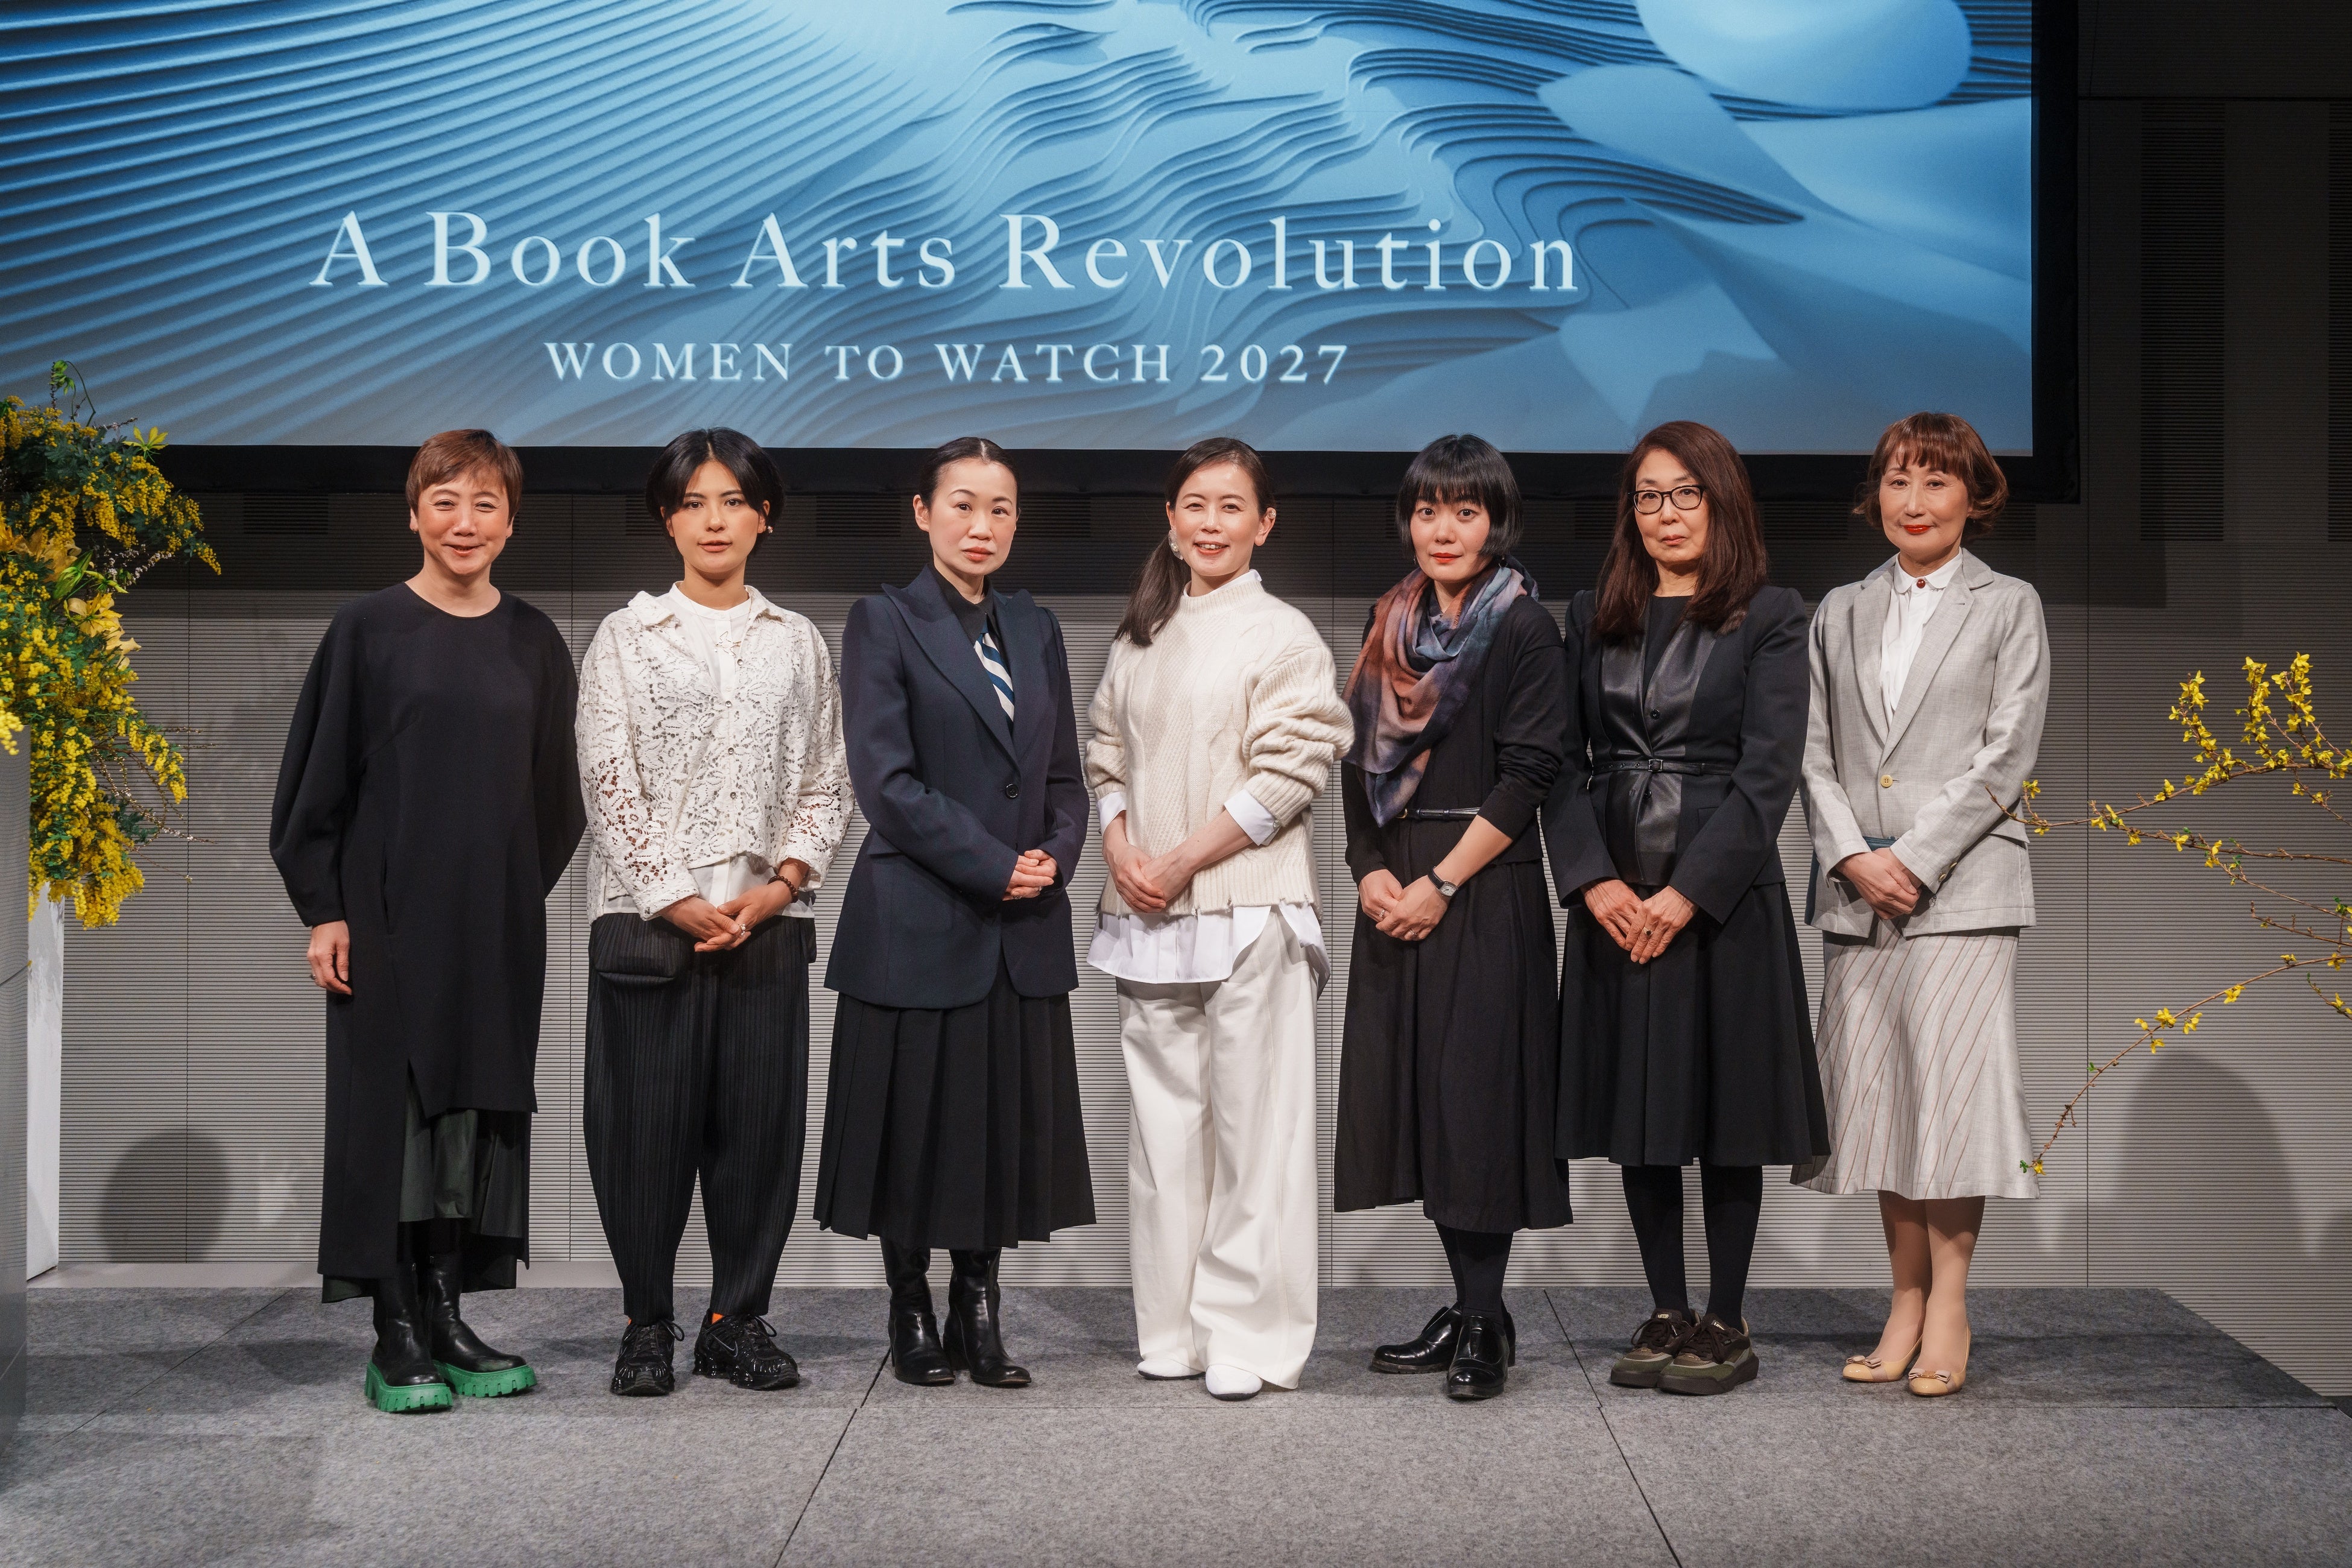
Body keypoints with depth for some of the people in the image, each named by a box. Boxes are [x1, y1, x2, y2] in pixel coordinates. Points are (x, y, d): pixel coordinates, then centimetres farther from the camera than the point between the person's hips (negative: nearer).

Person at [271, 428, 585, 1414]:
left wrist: (528, 889, 6)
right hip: (388, 912, -3)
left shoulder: (534, 644, 7)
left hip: (498, 920, 3)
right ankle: (396, 1338, 5)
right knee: (392, 1102, -1)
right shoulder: (368, 631, -2)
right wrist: (322, 909, -8)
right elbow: (317, 777, -3)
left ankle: (448, 1318, 15)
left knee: (479, 1105, 6)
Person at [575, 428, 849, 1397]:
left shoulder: (797, 643, 12)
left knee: (761, 1121, 3)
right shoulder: (628, 635, 5)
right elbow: (609, 782, -2)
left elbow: (825, 783, 10)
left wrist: (781, 885, -6)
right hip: (651, 919, -2)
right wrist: (676, 900, -9)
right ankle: (647, 1324, 12)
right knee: (649, 1122, 0)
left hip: (768, 921, 2)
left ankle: (740, 1320, 14)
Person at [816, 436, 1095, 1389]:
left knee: (1006, 1123, 6)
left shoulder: (1035, 629, 13)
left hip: (1024, 930, 5)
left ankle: (979, 1311, 17)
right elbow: (886, 777, -11)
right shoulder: (883, 623, -3)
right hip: (918, 926, -5)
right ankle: (912, 1313, 17)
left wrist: (1055, 858, -4)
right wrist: (993, 869, -13)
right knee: (915, 1120, 3)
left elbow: (1064, 774, 15)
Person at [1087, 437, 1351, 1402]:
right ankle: (1174, 1329, 18)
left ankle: (1249, 1337, 2)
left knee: (1253, 1123, -5)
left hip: (1249, 905, -6)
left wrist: (1181, 861, -12)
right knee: (1164, 1122, 9)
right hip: (1150, 916, 6)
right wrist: (1121, 850, 0)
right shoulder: (1141, 638, 15)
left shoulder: (1283, 636, -3)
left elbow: (1289, 774, -10)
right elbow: (1107, 751, 18)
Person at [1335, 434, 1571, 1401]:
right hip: (1396, 896, 6)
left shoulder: (1524, 630, -4)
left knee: (1476, 1097, -6)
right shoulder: (1392, 624, 13)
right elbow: (1359, 760, 12)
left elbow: (1526, 777, -10)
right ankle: (1465, 1310, 16)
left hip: (1485, 895, -6)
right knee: (1415, 1094, 7)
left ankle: (1485, 1323, 2)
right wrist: (1370, 871, -3)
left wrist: (1440, 884, -14)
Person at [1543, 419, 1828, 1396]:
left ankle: (1726, 1324, 11)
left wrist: (1686, 893, -16)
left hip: (1722, 896, -4)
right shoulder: (1594, 619, 11)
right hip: (1615, 901, 4)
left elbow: (1767, 774, -8)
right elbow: (1564, 760, 4)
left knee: (1725, 1110, 2)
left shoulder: (1771, 619, -1)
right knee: (1639, 1109, 7)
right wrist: (1594, 880, -10)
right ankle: (1665, 1315, 17)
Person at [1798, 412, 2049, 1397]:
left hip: (1960, 889, -4)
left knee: (1952, 1084, -6)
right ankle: (1906, 1301, 13)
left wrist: (1912, 859, -12)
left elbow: (2004, 758, -4)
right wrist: (1852, 857, -7)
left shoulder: (2009, 608, 5)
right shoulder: (1841, 613, 15)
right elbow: (1815, 753, 9)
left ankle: (1949, 1308, 4)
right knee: (1879, 1093, 5)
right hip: (1856, 892, 4)